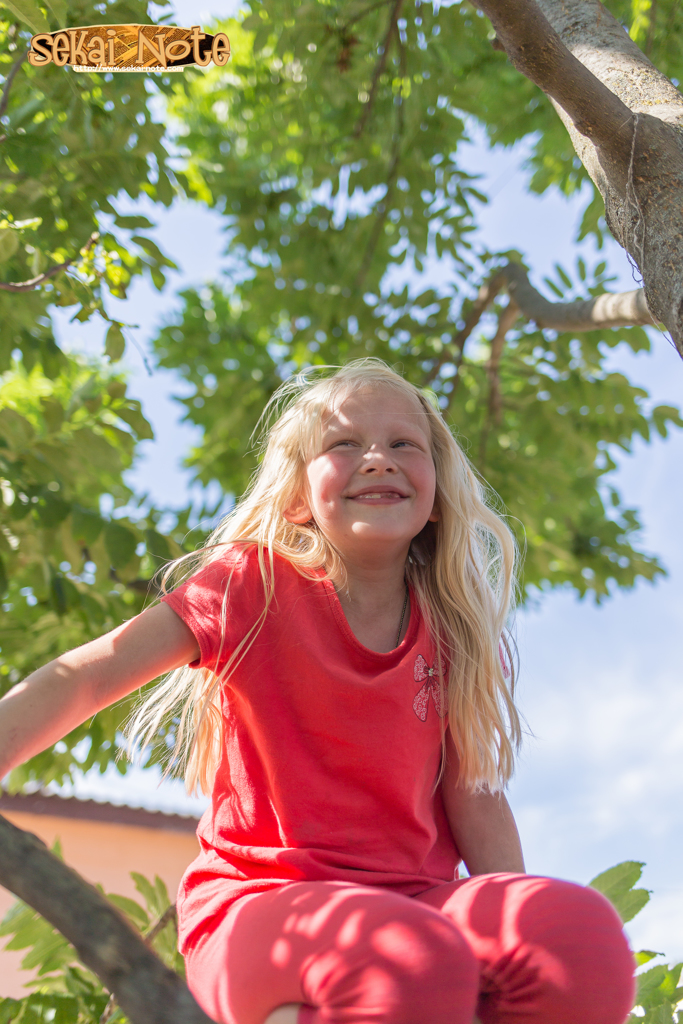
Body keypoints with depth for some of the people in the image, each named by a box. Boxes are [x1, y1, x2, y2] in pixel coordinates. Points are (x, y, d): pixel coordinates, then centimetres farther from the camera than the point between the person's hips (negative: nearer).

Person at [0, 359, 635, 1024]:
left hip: (412, 901, 5)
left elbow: (474, 796, 8)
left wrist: (518, 919, -6)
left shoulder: (449, 632, 9)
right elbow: (86, 678, -8)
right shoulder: (257, 583, -1)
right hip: (258, 902, -4)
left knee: (583, 936, -28)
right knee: (415, 968, -38)